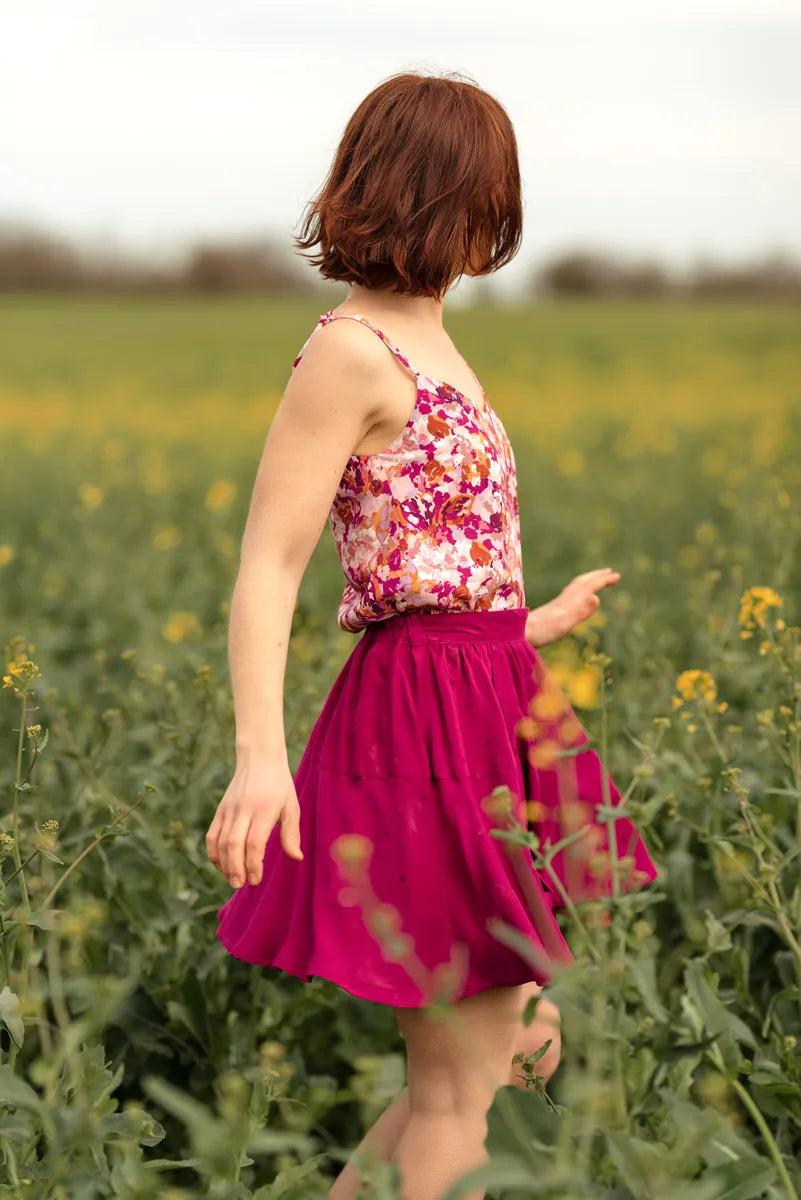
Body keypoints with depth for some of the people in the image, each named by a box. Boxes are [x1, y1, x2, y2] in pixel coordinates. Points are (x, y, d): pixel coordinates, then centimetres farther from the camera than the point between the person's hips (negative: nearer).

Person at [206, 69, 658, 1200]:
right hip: (427, 716, -9)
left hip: (495, 699, 9)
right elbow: (269, 565, -19)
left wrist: (535, 622, 35)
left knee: (521, 1045, 16)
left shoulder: (427, 344, 14)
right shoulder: (349, 350, -13)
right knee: (459, 1088, 0)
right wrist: (260, 753, -31)